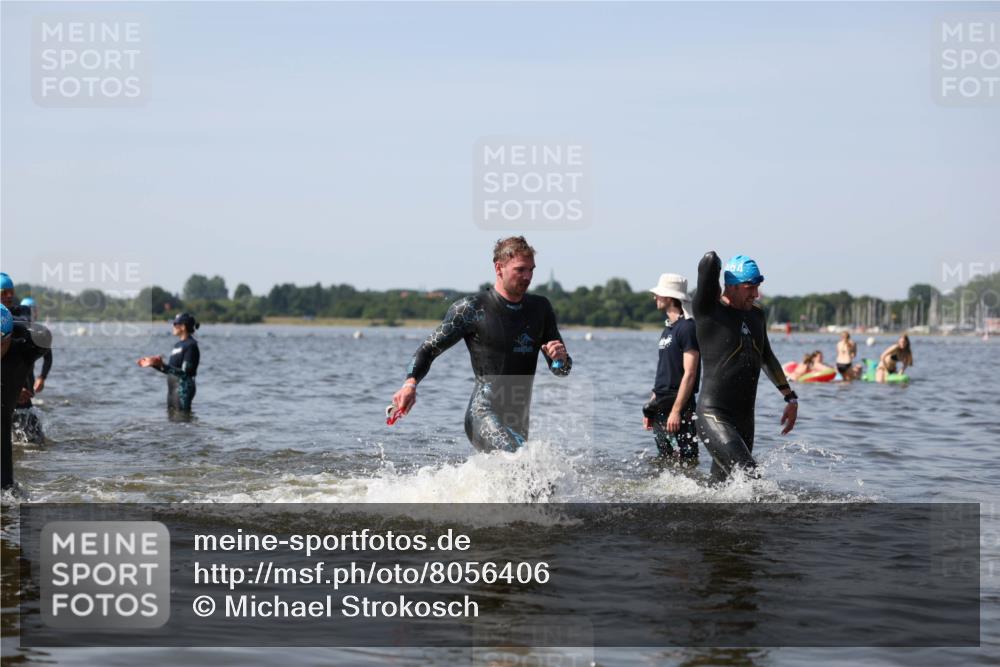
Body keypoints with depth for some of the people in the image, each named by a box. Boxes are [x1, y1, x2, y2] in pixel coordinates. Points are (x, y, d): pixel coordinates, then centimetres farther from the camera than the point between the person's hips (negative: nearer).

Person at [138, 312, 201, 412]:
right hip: (172, 388, 10)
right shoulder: (178, 345, 15)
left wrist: (163, 365, -30)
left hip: (183, 388, -10)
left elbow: (185, 373, -21)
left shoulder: (191, 345, -13)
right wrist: (152, 364, 16)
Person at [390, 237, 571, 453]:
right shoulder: (472, 309, -3)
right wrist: (410, 383, -19)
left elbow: (560, 370, 15)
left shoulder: (540, 308, 13)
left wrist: (560, 358, -9)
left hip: (518, 423, 7)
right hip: (483, 415, -7)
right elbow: (429, 349, -1)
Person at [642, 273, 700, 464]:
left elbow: (689, 374, -17)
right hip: (661, 408, 10)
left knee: (686, 462, -11)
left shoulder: (687, 328, -11)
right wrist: (651, 407, 19)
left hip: (678, 406, -9)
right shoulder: (668, 328, 16)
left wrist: (676, 410, -21)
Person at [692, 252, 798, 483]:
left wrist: (790, 397, 30)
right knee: (750, 479, -23)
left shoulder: (756, 315, 14)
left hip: (745, 419, 7)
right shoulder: (708, 309, -9)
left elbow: (767, 358, 29)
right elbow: (710, 261, -22)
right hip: (714, 417, -7)